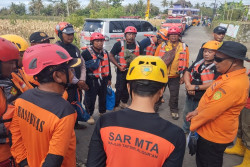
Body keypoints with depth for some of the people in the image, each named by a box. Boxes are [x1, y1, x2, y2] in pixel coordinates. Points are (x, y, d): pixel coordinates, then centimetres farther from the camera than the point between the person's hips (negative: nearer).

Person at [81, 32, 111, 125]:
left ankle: (102, 112, 36)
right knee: (90, 98, 1)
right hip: (91, 80, -6)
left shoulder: (105, 52, 12)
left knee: (103, 96, 16)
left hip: (103, 79, 6)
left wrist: (109, 78, 19)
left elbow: (108, 66, 19)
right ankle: (90, 115, 18)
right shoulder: (86, 53, -10)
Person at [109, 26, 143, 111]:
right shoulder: (119, 44, -11)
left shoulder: (138, 45, 3)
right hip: (122, 71, -5)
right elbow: (111, 56, -9)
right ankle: (116, 106, 14)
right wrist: (118, 66, -15)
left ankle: (124, 103, 37)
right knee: (119, 89, -2)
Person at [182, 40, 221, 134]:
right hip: (190, 97, 7)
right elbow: (187, 73, 3)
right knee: (186, 116, 28)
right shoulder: (198, 63, 3)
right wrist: (188, 86, -15)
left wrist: (196, 87, -22)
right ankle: (185, 130, 54)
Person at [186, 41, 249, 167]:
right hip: (211, 132, 8)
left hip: (213, 136, -8)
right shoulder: (233, 76, 1)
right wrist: (197, 112, 5)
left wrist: (193, 124, -11)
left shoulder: (233, 85, -33)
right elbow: (213, 99, 10)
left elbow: (210, 112, -28)